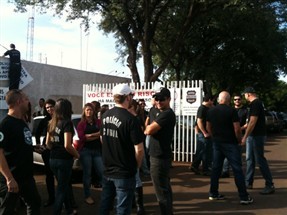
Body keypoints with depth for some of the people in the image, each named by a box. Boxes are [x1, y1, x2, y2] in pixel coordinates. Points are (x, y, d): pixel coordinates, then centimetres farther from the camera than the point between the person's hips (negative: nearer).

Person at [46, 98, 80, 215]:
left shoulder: (52, 122, 7)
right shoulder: (67, 122, -16)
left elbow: (47, 143, 13)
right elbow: (67, 145, -23)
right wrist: (77, 154, -8)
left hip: (53, 159, 7)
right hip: (64, 160, -7)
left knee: (65, 185, 22)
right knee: (62, 188, 6)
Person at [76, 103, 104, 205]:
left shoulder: (98, 122, 10)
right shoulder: (81, 124, 3)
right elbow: (81, 138, -10)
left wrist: (89, 136, -10)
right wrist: (97, 135, -10)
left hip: (97, 150, 2)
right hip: (85, 151, -2)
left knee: (102, 172, -4)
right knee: (87, 173, 4)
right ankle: (87, 196, 15)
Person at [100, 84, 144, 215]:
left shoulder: (105, 115, 1)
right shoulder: (130, 119, -20)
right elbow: (139, 149, -20)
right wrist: (137, 166, -1)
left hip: (107, 170, 6)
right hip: (124, 173, -6)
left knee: (105, 204, 19)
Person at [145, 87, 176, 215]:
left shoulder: (167, 114, -19)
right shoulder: (163, 113, 15)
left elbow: (149, 130, -24)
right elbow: (148, 130, 14)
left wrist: (147, 128, -5)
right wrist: (150, 128, -6)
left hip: (159, 158, -11)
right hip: (162, 156, 11)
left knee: (161, 192, -3)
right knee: (166, 189, 21)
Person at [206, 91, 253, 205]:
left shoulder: (211, 111, 5)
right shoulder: (231, 111, -13)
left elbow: (208, 127, 11)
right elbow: (237, 129, -15)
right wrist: (239, 141, -1)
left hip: (217, 143, 6)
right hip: (230, 143, -5)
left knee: (216, 168, 13)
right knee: (237, 169, 0)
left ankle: (213, 193, 18)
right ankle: (244, 197, 3)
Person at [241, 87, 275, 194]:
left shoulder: (255, 104, -17)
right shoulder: (257, 103, 14)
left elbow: (253, 122, -23)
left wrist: (245, 137, -21)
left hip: (257, 136, -10)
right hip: (253, 135, 10)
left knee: (260, 160, -5)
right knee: (250, 159, 14)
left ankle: (270, 185, 2)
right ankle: (248, 183, 22)